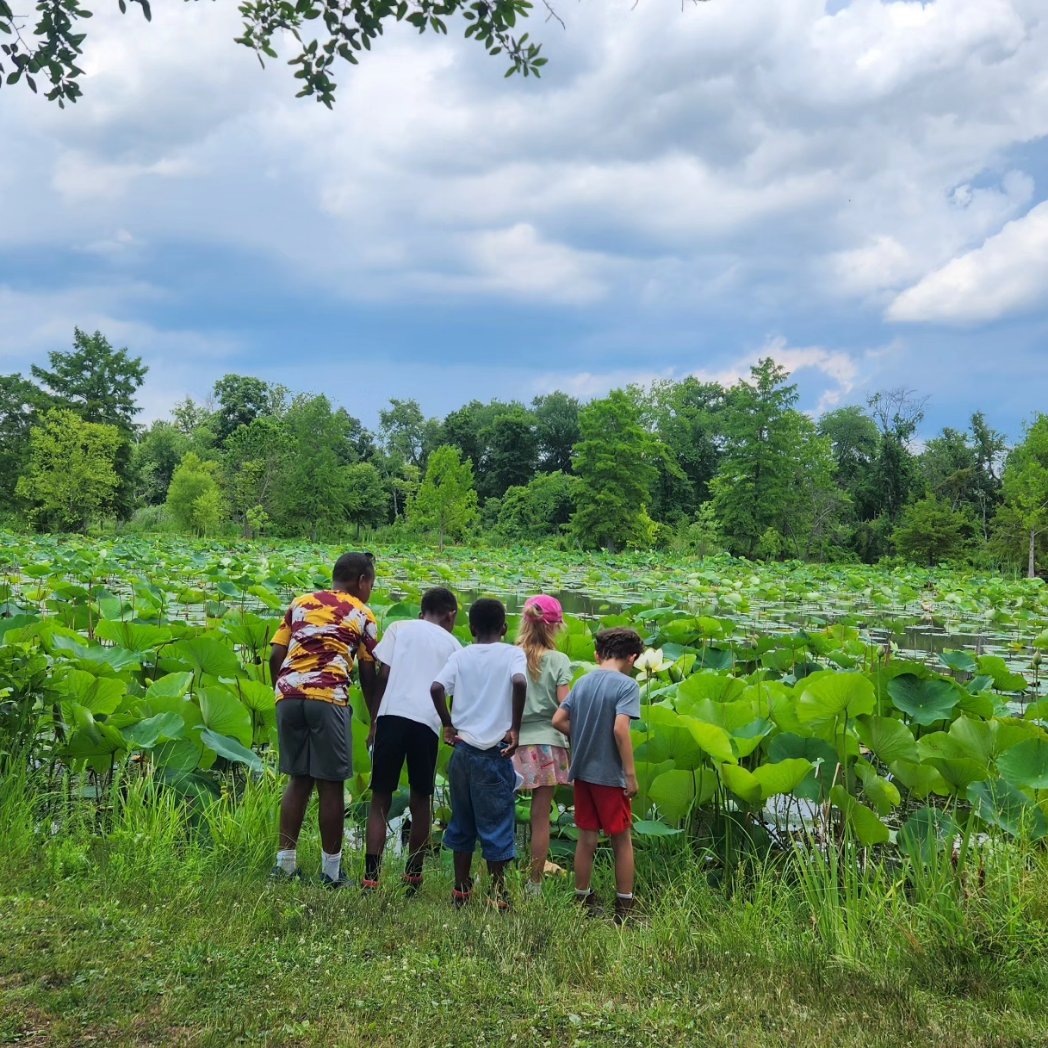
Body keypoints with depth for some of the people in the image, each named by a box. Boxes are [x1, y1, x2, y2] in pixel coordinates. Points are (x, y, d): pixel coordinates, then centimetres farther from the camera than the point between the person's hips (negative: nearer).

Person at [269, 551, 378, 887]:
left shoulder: (300, 603, 20)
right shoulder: (362, 615, 11)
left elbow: (275, 657, 12)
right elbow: (368, 675, 9)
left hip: (288, 696, 4)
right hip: (328, 699, -4)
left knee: (298, 779, 15)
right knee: (331, 785, 4)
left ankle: (285, 862, 17)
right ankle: (331, 869, 10)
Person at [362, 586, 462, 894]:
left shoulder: (399, 628, 14)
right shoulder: (452, 644, 18)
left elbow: (383, 675, 5)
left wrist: (373, 721, 8)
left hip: (392, 714, -1)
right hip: (428, 721, 1)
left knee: (381, 799, 4)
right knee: (420, 800, 16)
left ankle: (371, 877, -4)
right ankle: (413, 874, 20)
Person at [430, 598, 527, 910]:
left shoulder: (461, 656, 5)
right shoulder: (512, 654, -2)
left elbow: (436, 687, -9)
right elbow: (519, 682, -22)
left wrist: (448, 725, 2)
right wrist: (515, 728, -14)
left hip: (463, 748, 3)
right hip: (495, 751, -3)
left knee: (462, 822, 15)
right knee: (496, 825, 5)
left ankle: (461, 890, 21)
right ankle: (498, 893, 9)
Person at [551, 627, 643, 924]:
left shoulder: (583, 683, 7)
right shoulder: (627, 685, -12)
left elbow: (558, 720, 3)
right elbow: (620, 728, -22)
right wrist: (631, 773, -17)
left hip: (583, 772, 6)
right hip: (611, 775, -5)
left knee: (587, 839, 14)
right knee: (622, 840, 8)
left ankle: (583, 901, 22)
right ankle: (624, 907, 15)